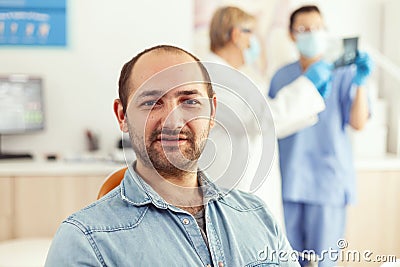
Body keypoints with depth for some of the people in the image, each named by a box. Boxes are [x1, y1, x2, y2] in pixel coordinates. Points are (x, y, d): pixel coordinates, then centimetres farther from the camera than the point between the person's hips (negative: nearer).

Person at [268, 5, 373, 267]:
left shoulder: (344, 74, -4)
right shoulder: (281, 77, 6)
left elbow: (358, 123, -15)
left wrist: (360, 83, -30)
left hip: (328, 183, -3)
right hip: (287, 183, 3)